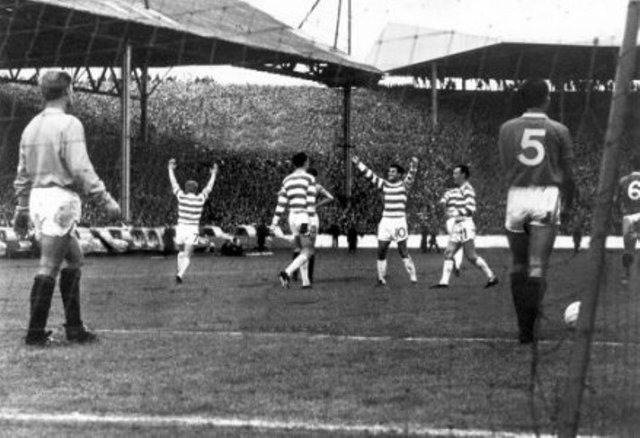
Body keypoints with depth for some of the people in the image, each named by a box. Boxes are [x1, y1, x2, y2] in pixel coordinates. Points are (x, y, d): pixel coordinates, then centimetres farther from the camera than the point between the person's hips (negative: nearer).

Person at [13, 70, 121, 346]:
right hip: (60, 199, -9)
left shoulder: (32, 126, 14)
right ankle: (35, 332, -4)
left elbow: (23, 173, 18)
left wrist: (21, 210, 23)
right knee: (49, 268, -6)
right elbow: (81, 169, -18)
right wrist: (105, 200, -15)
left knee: (74, 258, 17)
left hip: (37, 199, 9)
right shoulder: (69, 124, -11)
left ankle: (74, 327, 16)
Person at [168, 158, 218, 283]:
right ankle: (180, 275, -19)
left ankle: (179, 272, 18)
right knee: (187, 256, 0)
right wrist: (213, 174, 24)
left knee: (181, 252, 24)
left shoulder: (181, 197, -6)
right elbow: (208, 187, 9)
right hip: (193, 231, -1)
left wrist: (171, 169, 19)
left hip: (181, 229, 1)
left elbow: (174, 183, 6)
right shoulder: (200, 199, -6)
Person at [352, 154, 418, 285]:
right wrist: (358, 163, -1)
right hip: (385, 221, 4)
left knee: (403, 251, -6)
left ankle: (413, 276, 1)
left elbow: (411, 176, -17)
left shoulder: (404, 184, 1)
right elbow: (369, 175, 7)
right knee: (381, 251, 1)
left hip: (399, 222, -4)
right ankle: (381, 278, 9)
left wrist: (414, 165, -37)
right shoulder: (384, 184, 9)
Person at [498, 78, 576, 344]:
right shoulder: (558, 131, 1)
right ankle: (529, 331, -12)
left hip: (516, 196, 2)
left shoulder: (507, 129, 6)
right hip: (547, 197, -2)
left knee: (518, 266, 13)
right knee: (538, 268, -3)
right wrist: (569, 201, 20)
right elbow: (567, 175, 5)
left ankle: (523, 326, 13)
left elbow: (505, 170, 9)